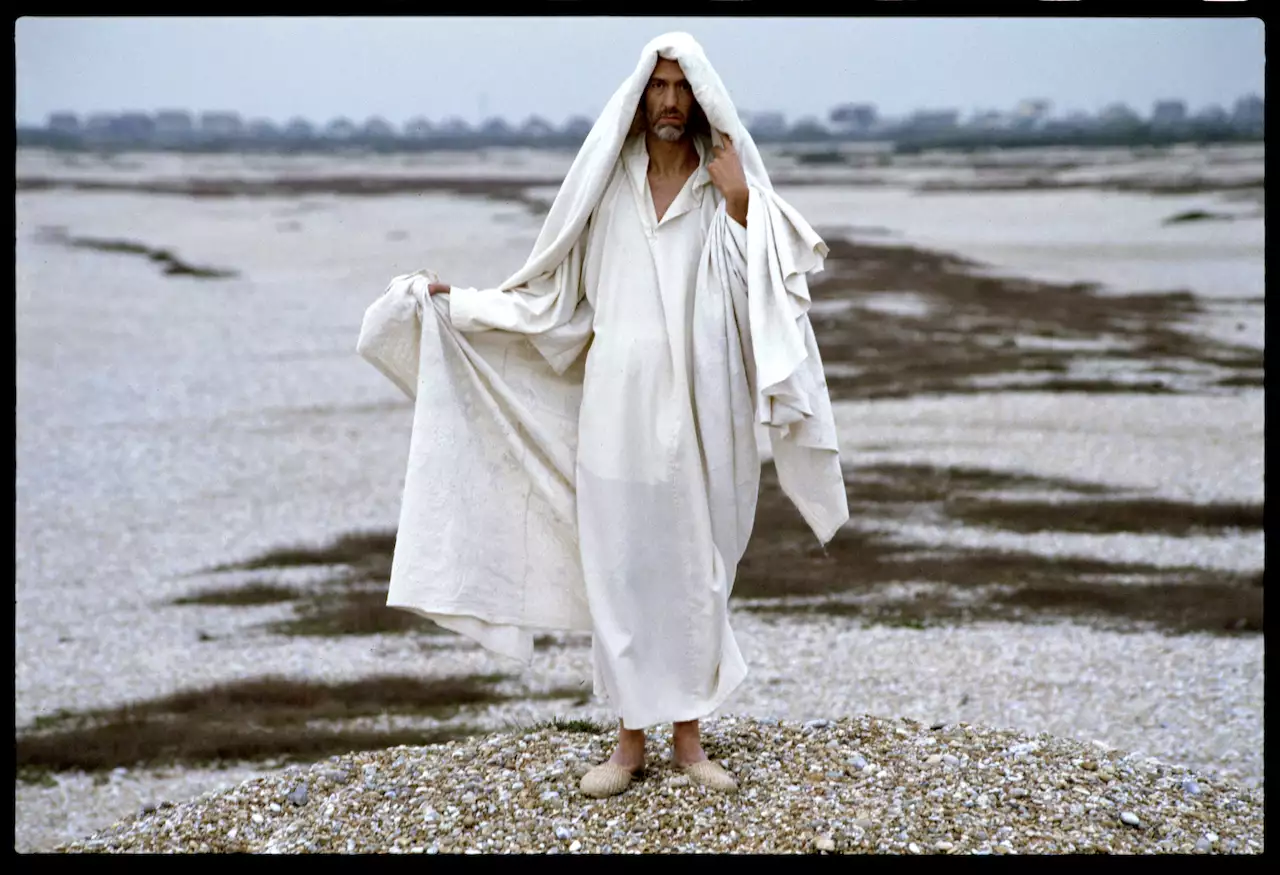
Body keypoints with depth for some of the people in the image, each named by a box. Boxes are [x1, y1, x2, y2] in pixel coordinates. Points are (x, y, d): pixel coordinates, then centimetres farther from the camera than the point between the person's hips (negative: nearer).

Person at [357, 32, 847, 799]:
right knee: (619, 571, 3)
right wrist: (459, 301, 5)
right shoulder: (606, 186, 6)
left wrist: (739, 207, -15)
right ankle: (631, 739, 14)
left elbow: (760, 299, -8)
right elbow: (556, 301, 9)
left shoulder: (729, 189, 3)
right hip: (619, 411, 1)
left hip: (701, 414, -1)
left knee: (698, 572, 5)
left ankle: (689, 736, 17)